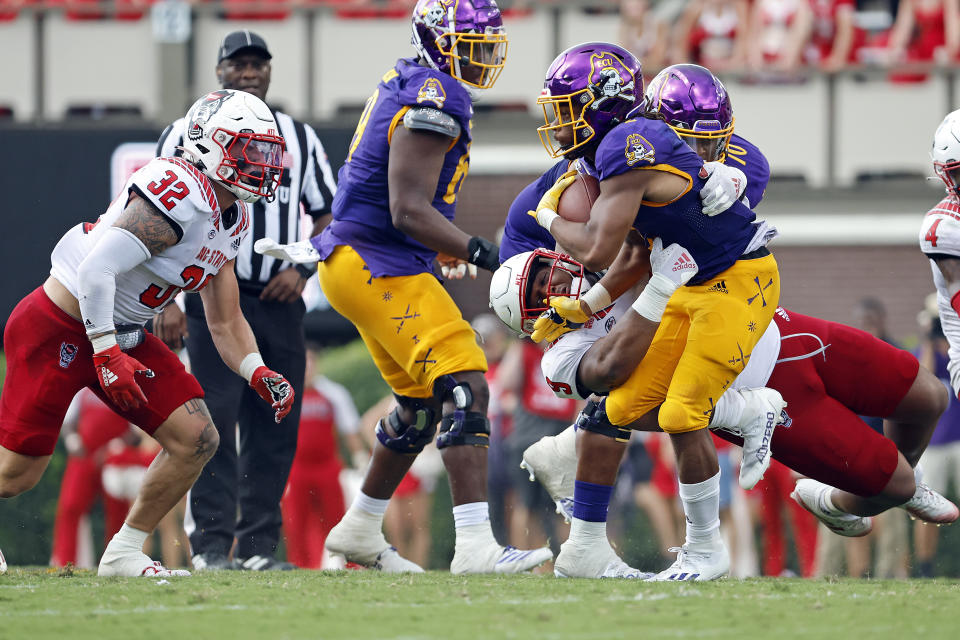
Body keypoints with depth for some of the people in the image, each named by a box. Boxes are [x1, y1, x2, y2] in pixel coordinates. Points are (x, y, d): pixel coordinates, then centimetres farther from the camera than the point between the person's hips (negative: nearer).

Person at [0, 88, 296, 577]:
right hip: (58, 329, -9)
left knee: (197, 439, -2)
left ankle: (124, 553, 11)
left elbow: (225, 323, 14)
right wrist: (108, 356, -27)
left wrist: (259, 375, -4)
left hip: (121, 334, 9)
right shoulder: (179, 194, -24)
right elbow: (97, 269, -29)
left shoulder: (233, 221, 7)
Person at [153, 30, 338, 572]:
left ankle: (262, 545, 7)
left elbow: (328, 217, 18)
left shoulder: (300, 138, 14)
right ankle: (212, 544, -10)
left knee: (274, 431, 2)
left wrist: (303, 269, -1)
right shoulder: (189, 135, 3)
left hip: (280, 301, 4)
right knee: (215, 424, -11)